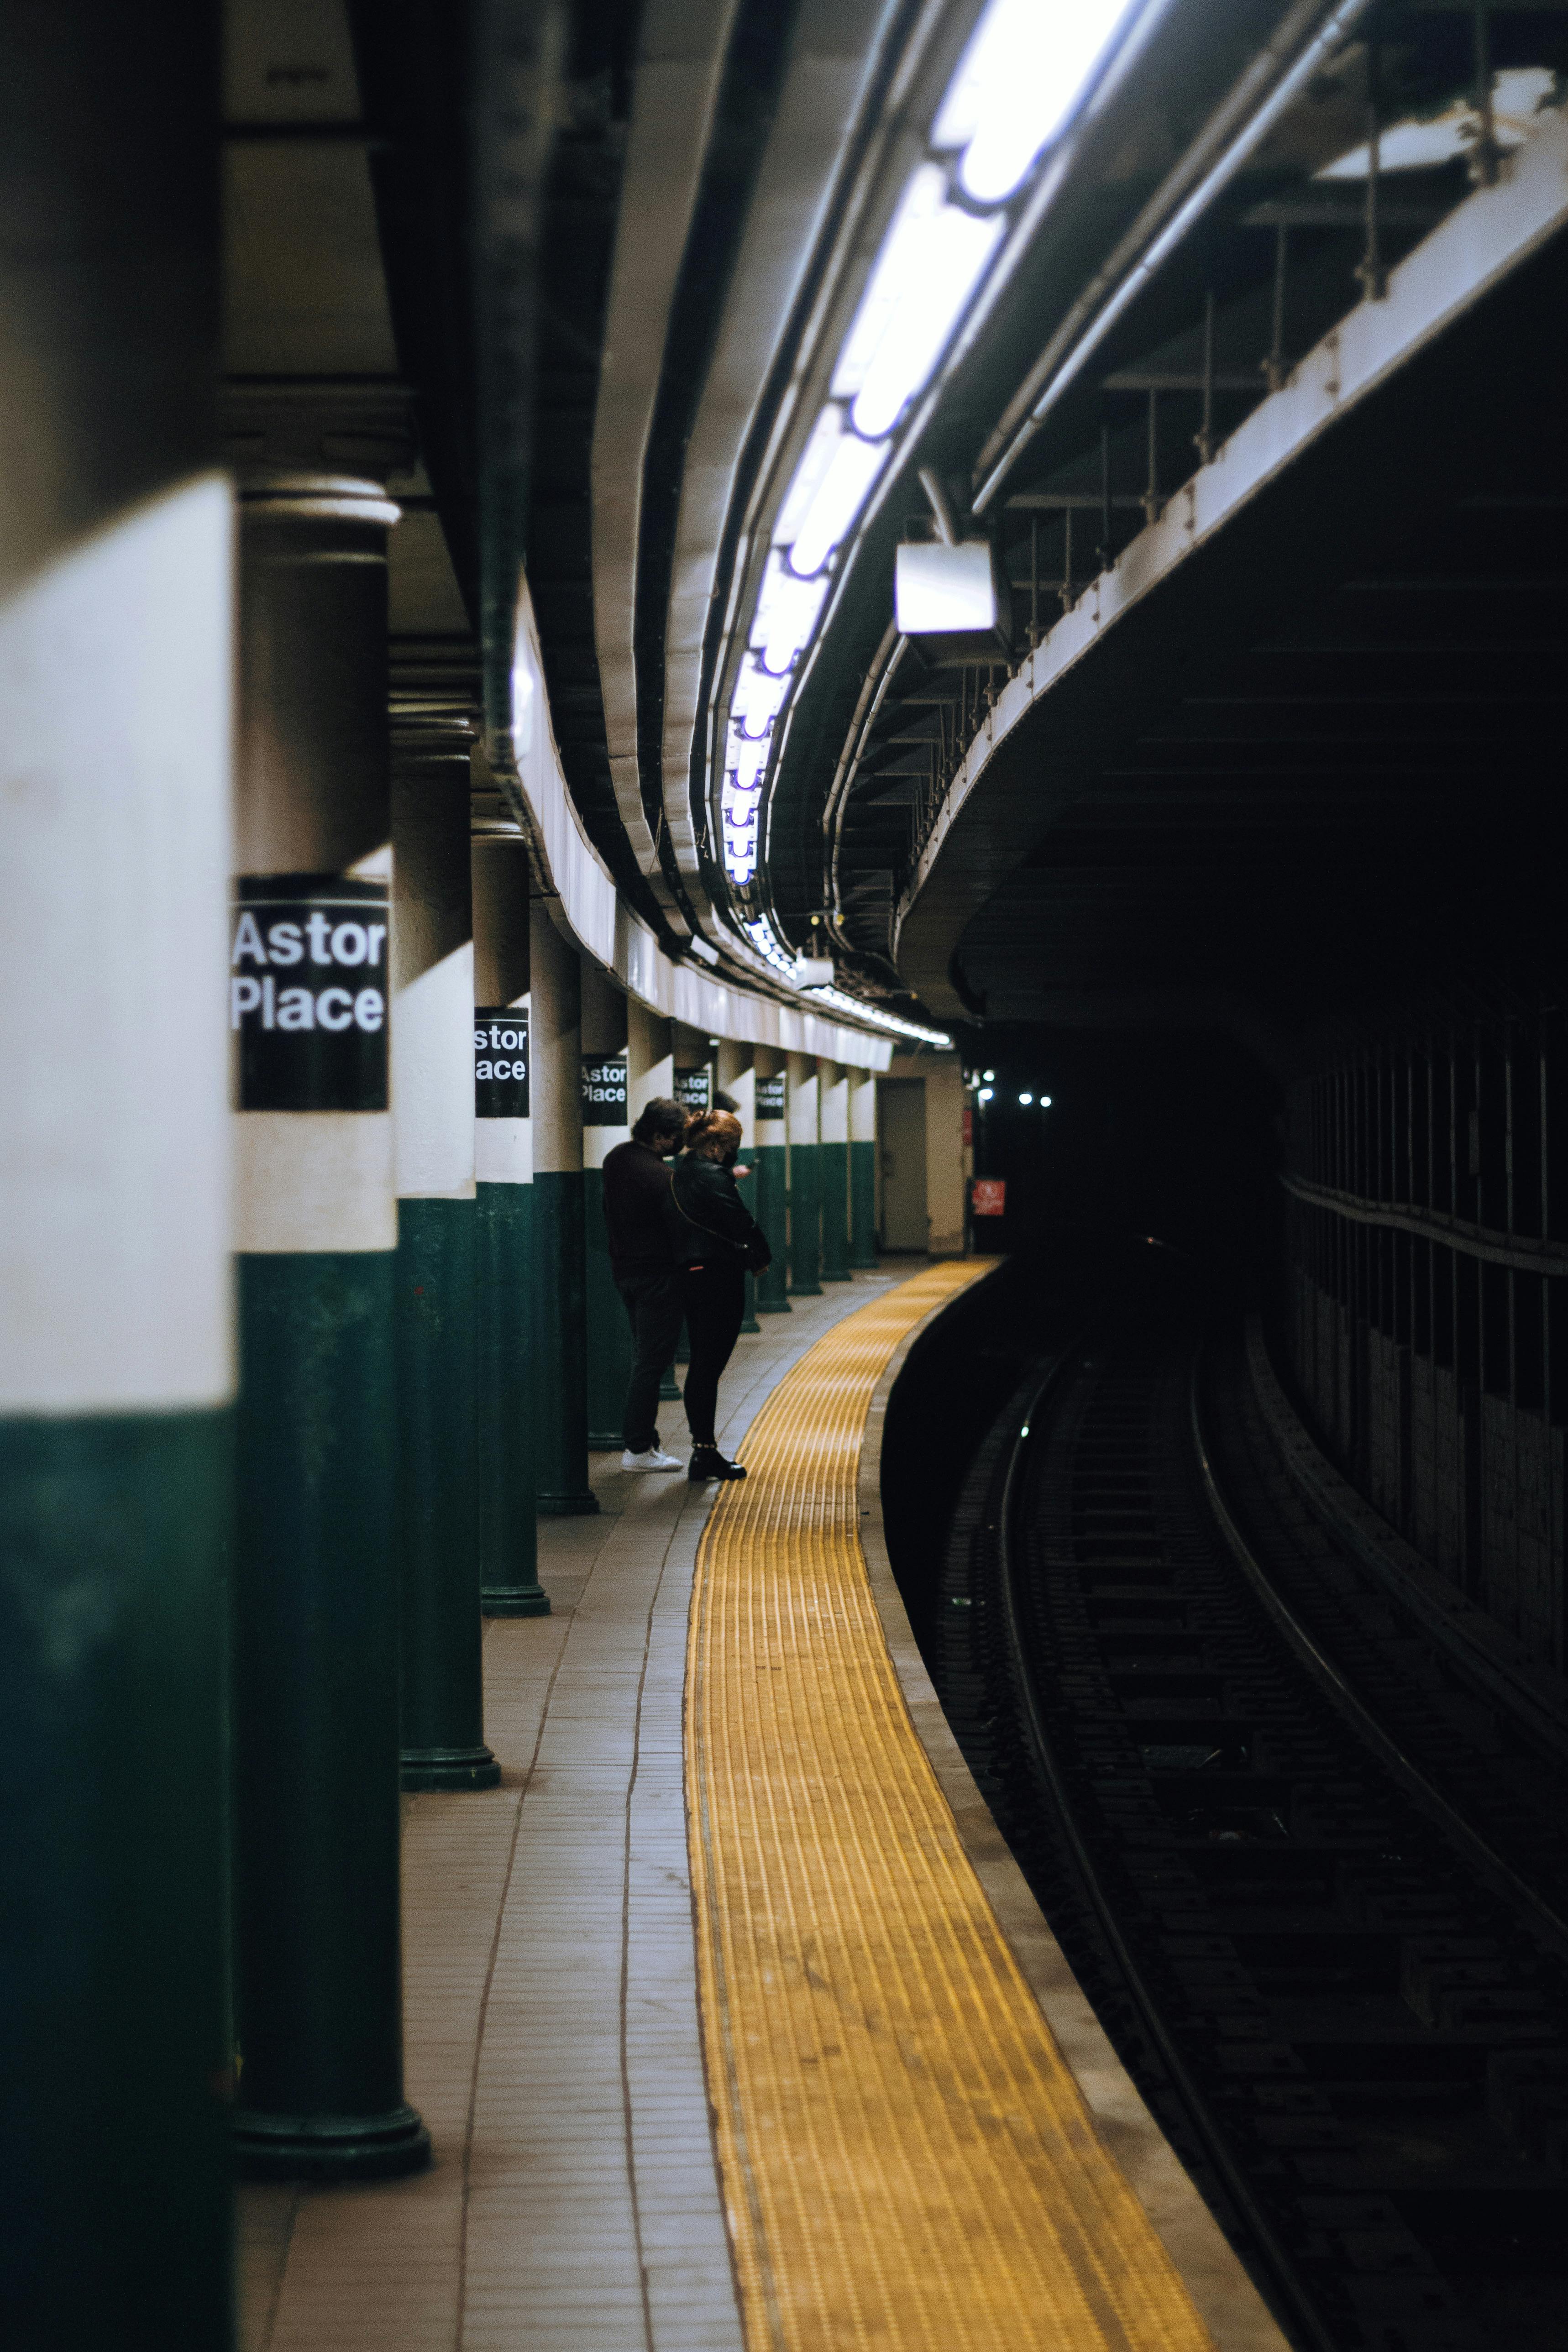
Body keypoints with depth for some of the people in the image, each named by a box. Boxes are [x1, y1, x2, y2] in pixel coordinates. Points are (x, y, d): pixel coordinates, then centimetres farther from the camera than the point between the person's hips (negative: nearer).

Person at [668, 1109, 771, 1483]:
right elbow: (742, 1223, -17)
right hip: (719, 1276, -9)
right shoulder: (713, 1176, -16)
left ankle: (703, 1450, 20)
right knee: (709, 1366, -5)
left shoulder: (682, 1173, 12)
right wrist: (762, 1257, -2)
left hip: (690, 1274, 9)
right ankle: (704, 1454, -3)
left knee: (701, 1365, 14)